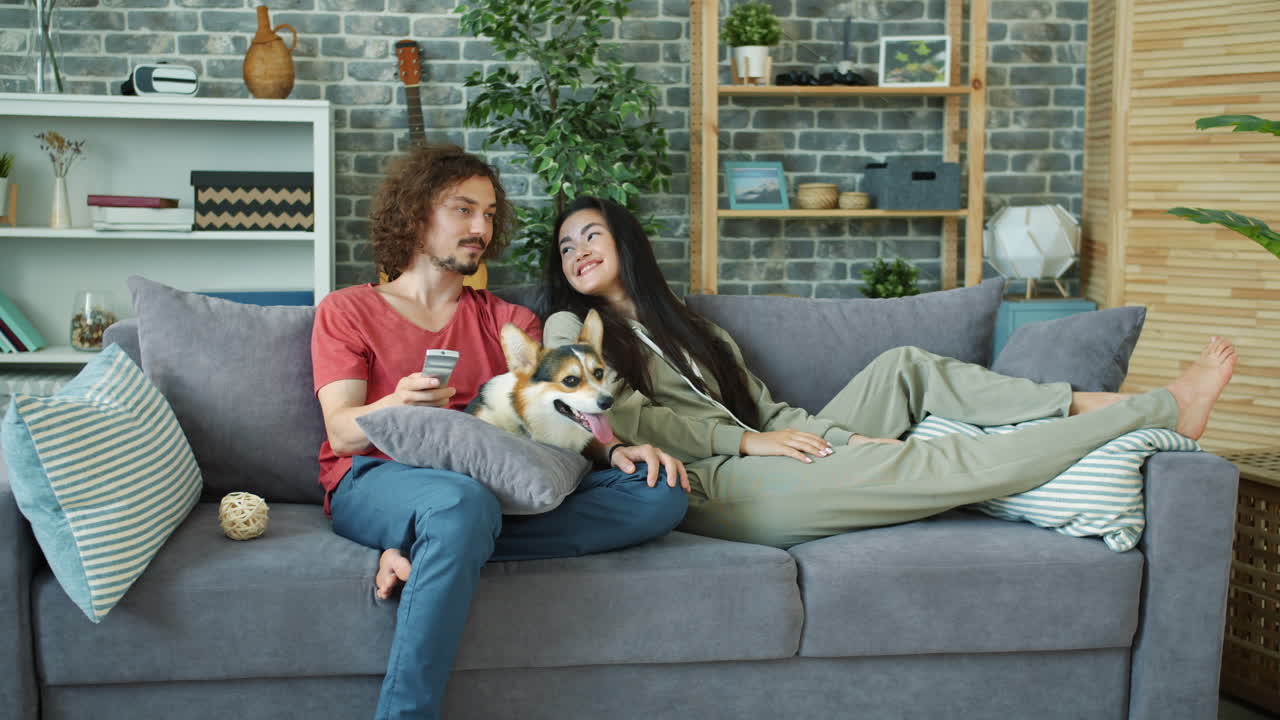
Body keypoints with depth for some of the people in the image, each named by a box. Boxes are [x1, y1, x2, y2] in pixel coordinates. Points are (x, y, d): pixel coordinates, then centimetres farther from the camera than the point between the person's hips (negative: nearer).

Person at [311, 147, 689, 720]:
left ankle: (421, 554, -27)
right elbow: (341, 433, 1)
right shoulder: (347, 311, 15)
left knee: (661, 492, -20)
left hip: (499, 484, 4)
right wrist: (398, 405, -22)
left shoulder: (509, 322, 25)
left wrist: (612, 451, -11)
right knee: (462, 502, -41)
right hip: (378, 480, -4)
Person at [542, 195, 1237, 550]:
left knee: (903, 366, -4)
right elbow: (614, 415, -8)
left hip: (760, 469, 7)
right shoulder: (571, 329, 9)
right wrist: (746, 439, -12)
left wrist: (840, 434, 0)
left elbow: (767, 411, 19)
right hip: (710, 488, -7)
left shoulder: (690, 330, 28)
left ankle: (1084, 402, -5)